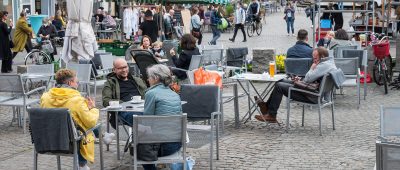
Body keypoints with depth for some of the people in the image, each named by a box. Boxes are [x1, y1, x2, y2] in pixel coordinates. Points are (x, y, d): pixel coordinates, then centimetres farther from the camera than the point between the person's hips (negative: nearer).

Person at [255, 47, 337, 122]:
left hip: (312, 97, -11)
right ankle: (267, 106, 20)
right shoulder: (330, 62, 13)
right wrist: (301, 80, 10)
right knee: (282, 81, 16)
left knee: (279, 86, -9)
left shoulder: (324, 65, -21)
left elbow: (308, 79, -24)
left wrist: (312, 68, -6)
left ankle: (271, 115, 0)